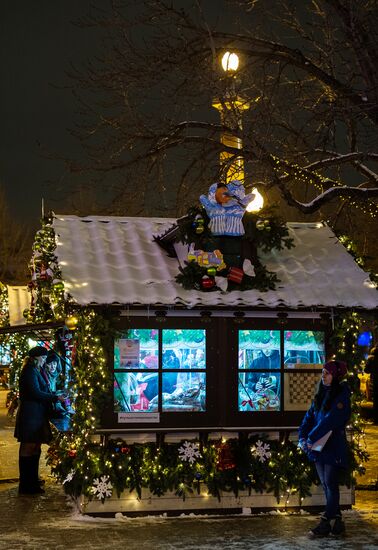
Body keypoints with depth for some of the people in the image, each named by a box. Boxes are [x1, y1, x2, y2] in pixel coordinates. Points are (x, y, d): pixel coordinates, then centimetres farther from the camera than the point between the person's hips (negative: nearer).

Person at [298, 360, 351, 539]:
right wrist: (303, 437, -4)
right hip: (319, 447, 8)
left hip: (333, 448, -8)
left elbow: (331, 419, -20)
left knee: (330, 485, -4)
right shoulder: (321, 395, 13)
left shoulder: (341, 396, -11)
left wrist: (312, 438, -20)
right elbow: (309, 416, 10)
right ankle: (336, 522, 16)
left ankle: (325, 525, -1)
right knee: (326, 485, 9)